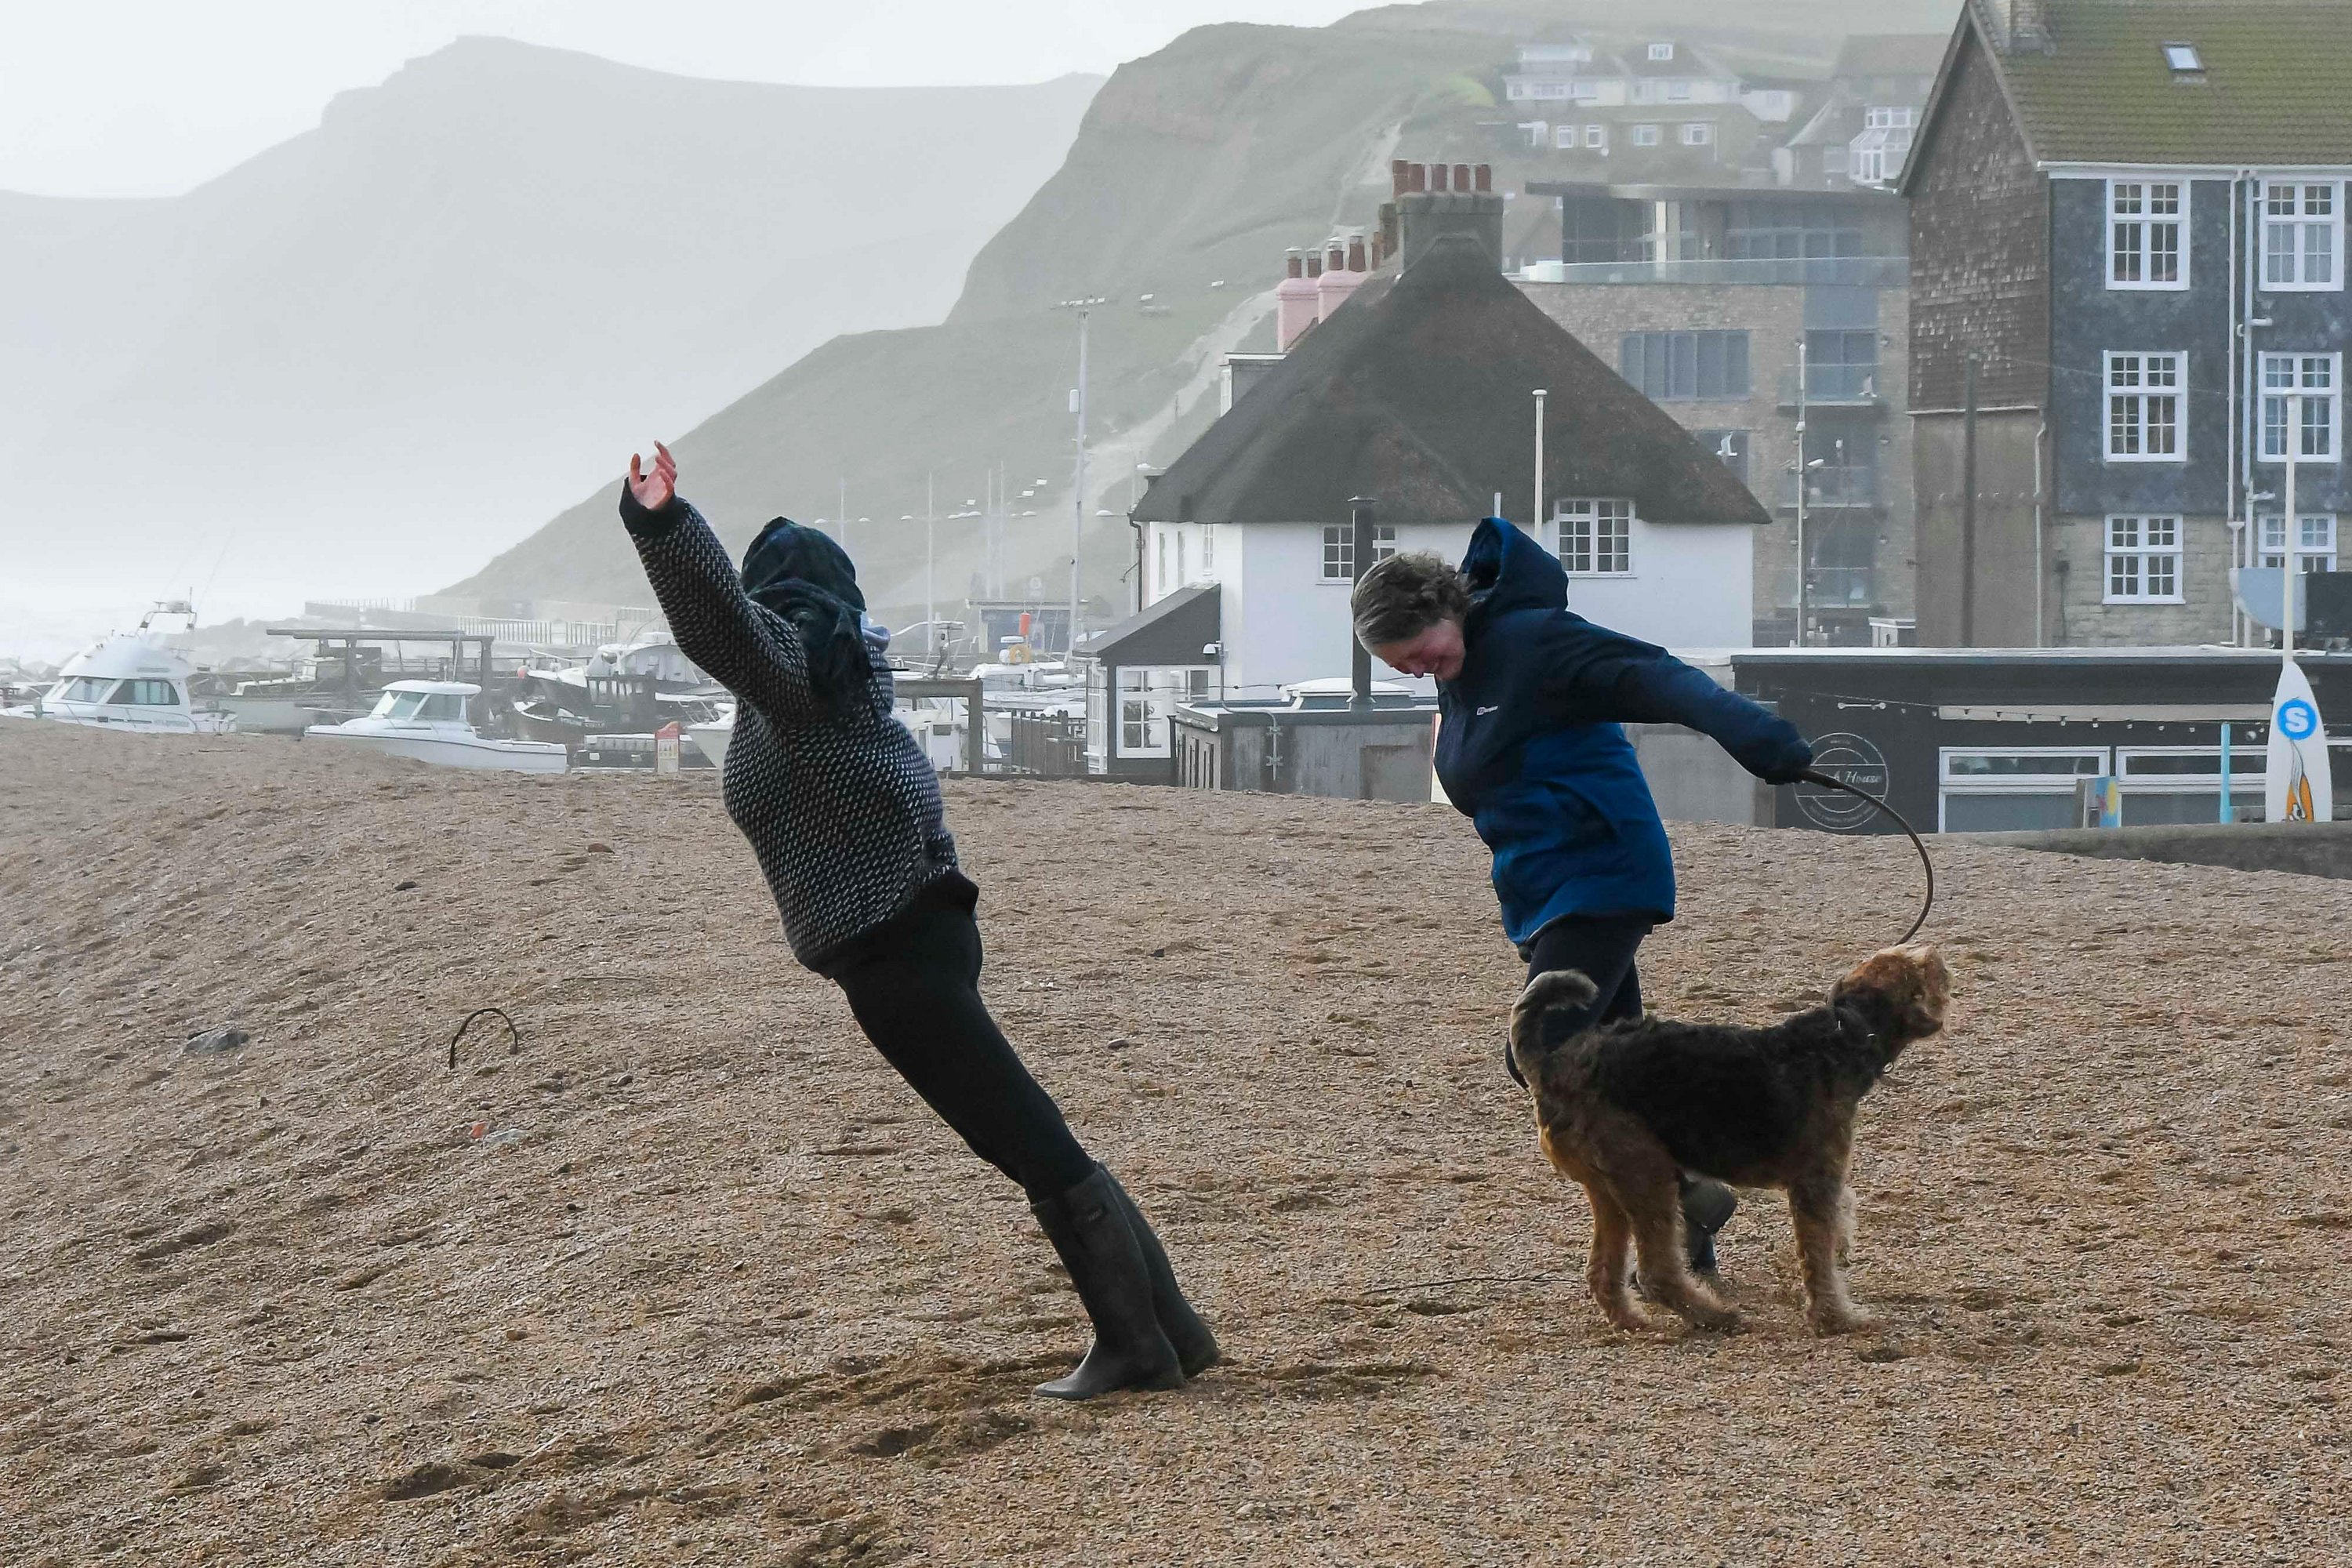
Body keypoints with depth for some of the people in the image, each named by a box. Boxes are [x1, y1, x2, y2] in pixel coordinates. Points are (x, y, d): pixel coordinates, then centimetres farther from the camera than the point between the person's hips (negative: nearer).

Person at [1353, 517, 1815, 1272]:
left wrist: (1756, 736, -41)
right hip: (1542, 896, 10)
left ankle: (1684, 1189, -14)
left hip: (1602, 877, -10)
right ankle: (1682, 1242, 13)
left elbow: (1657, 680, -29)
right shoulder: (1457, 676, 11)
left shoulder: (1532, 640, -17)